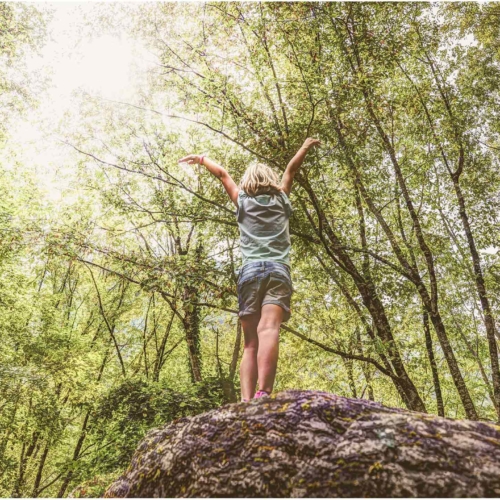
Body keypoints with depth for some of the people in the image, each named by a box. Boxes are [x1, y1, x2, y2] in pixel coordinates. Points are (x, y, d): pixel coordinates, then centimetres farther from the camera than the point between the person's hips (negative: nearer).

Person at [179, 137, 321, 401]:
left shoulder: (243, 201, 20)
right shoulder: (281, 200, 21)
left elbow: (223, 174, 32)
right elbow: (291, 169, 36)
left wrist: (201, 159, 48)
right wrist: (305, 147, 50)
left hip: (251, 271, 1)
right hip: (279, 271, 0)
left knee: (250, 343, -3)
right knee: (269, 330, -21)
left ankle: (247, 401, -20)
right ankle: (263, 393, -41)